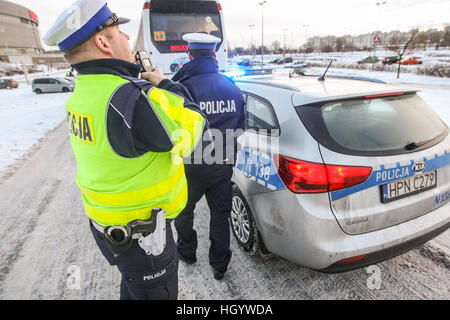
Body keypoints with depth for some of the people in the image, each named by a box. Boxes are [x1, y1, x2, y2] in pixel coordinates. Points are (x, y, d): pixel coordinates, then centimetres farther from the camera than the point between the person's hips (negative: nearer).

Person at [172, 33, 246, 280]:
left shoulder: (183, 87, -17)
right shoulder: (233, 88, 0)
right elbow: (240, 127, 7)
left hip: (192, 166, -4)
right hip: (223, 165, 4)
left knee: (184, 210, 22)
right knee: (220, 214, 17)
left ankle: (187, 251, 42)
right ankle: (219, 265, 31)